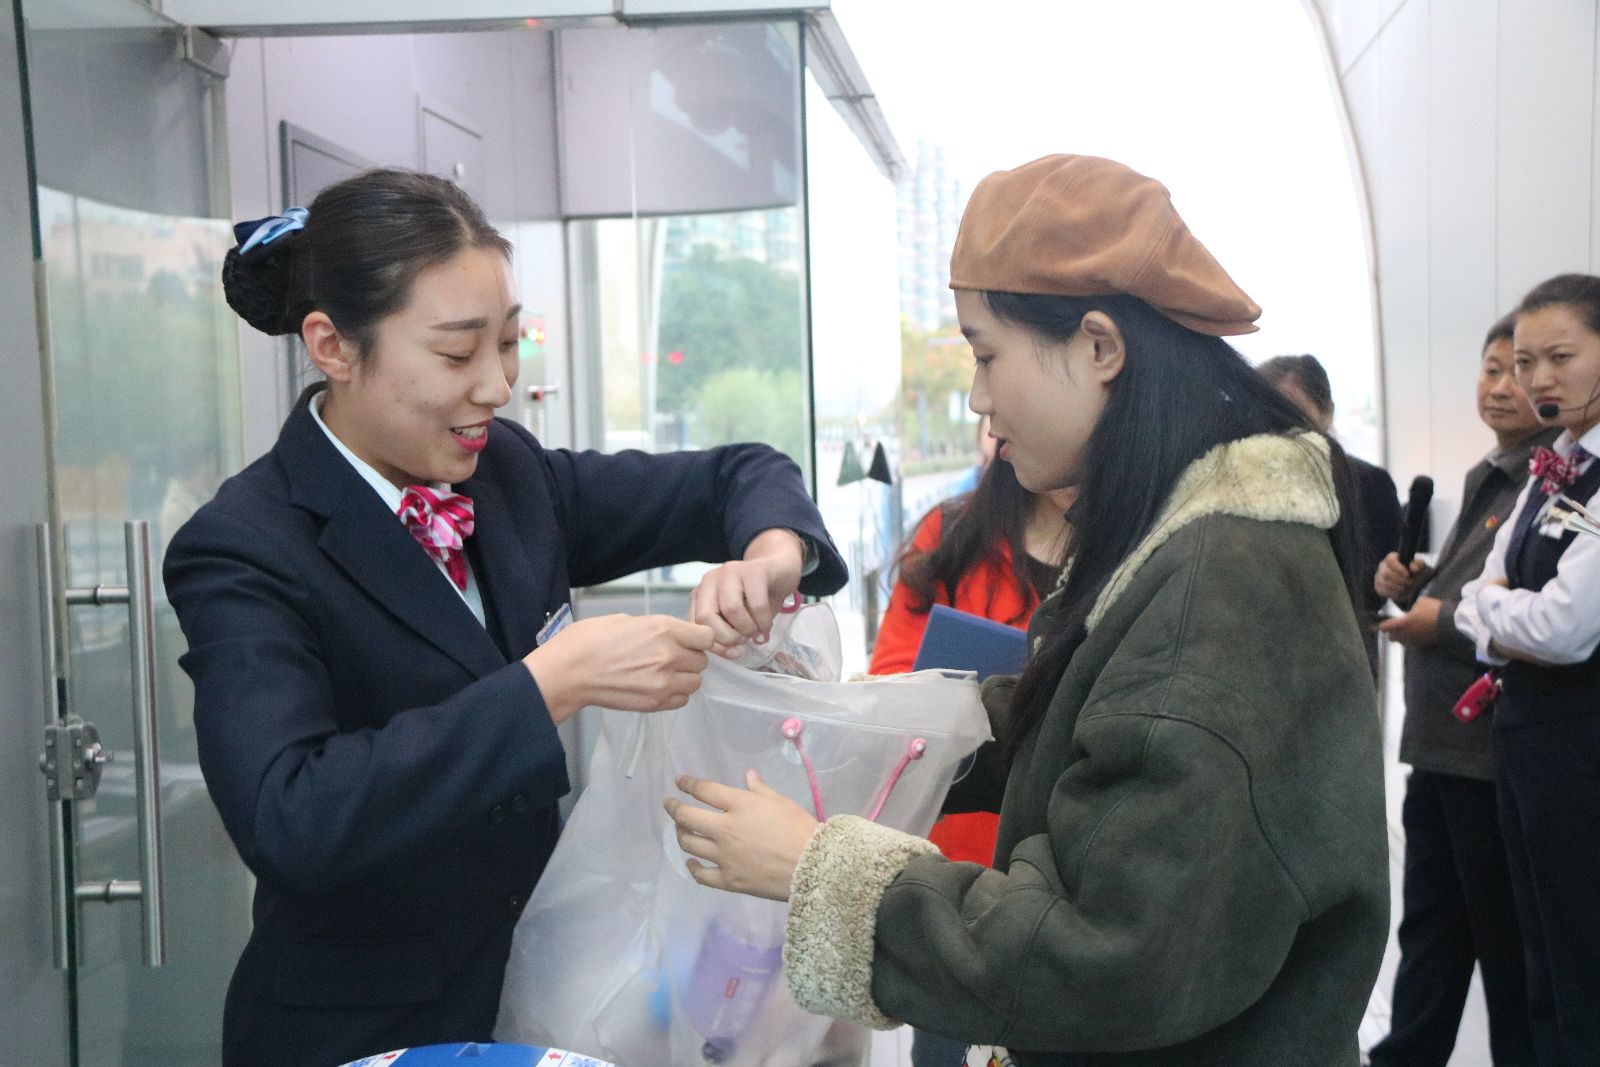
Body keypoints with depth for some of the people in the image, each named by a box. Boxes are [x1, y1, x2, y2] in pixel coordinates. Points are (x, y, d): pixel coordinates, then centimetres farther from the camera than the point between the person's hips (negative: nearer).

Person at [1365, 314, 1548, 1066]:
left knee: (1509, 944, 6)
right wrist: (1410, 588, 3)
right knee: (1428, 931, 19)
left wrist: (1443, 621, -17)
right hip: (1442, 742, 9)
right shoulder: (1484, 479, 14)